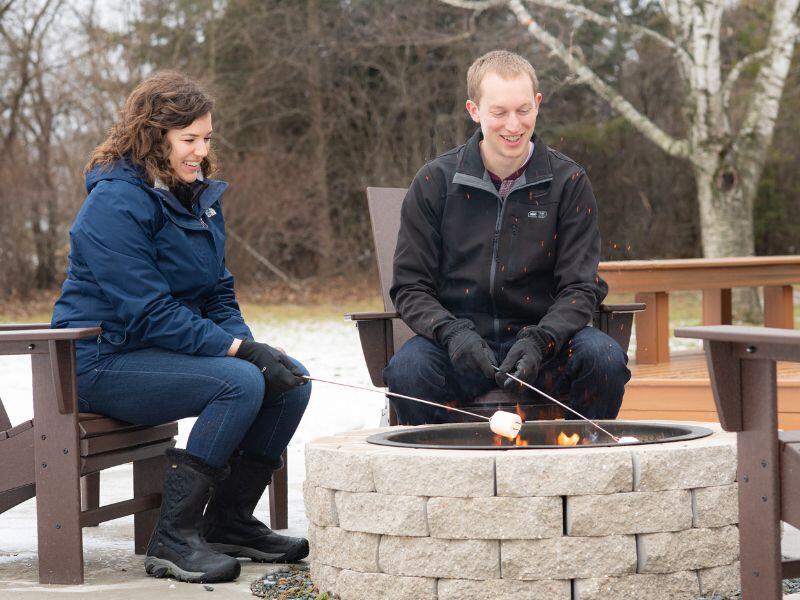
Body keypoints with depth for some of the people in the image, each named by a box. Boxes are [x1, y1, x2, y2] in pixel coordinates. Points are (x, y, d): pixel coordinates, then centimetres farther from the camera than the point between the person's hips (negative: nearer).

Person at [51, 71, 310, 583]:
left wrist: (246, 341, -6)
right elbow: (150, 313, -23)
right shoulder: (116, 204, -18)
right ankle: (173, 541, -22)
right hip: (104, 361, -9)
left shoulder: (201, 195, 10)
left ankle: (230, 522, 4)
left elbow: (218, 291, 15)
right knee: (240, 382, -28)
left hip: (175, 345, 9)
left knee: (291, 379, -7)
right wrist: (241, 349, -26)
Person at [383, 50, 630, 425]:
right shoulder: (435, 182, 0)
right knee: (407, 369, -32)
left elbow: (579, 288, -1)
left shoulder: (568, 182, 1)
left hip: (544, 341, 1)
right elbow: (410, 287, 2)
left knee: (604, 357, -29)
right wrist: (453, 334, -19)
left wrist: (539, 341, -21)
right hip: (458, 349, -1)